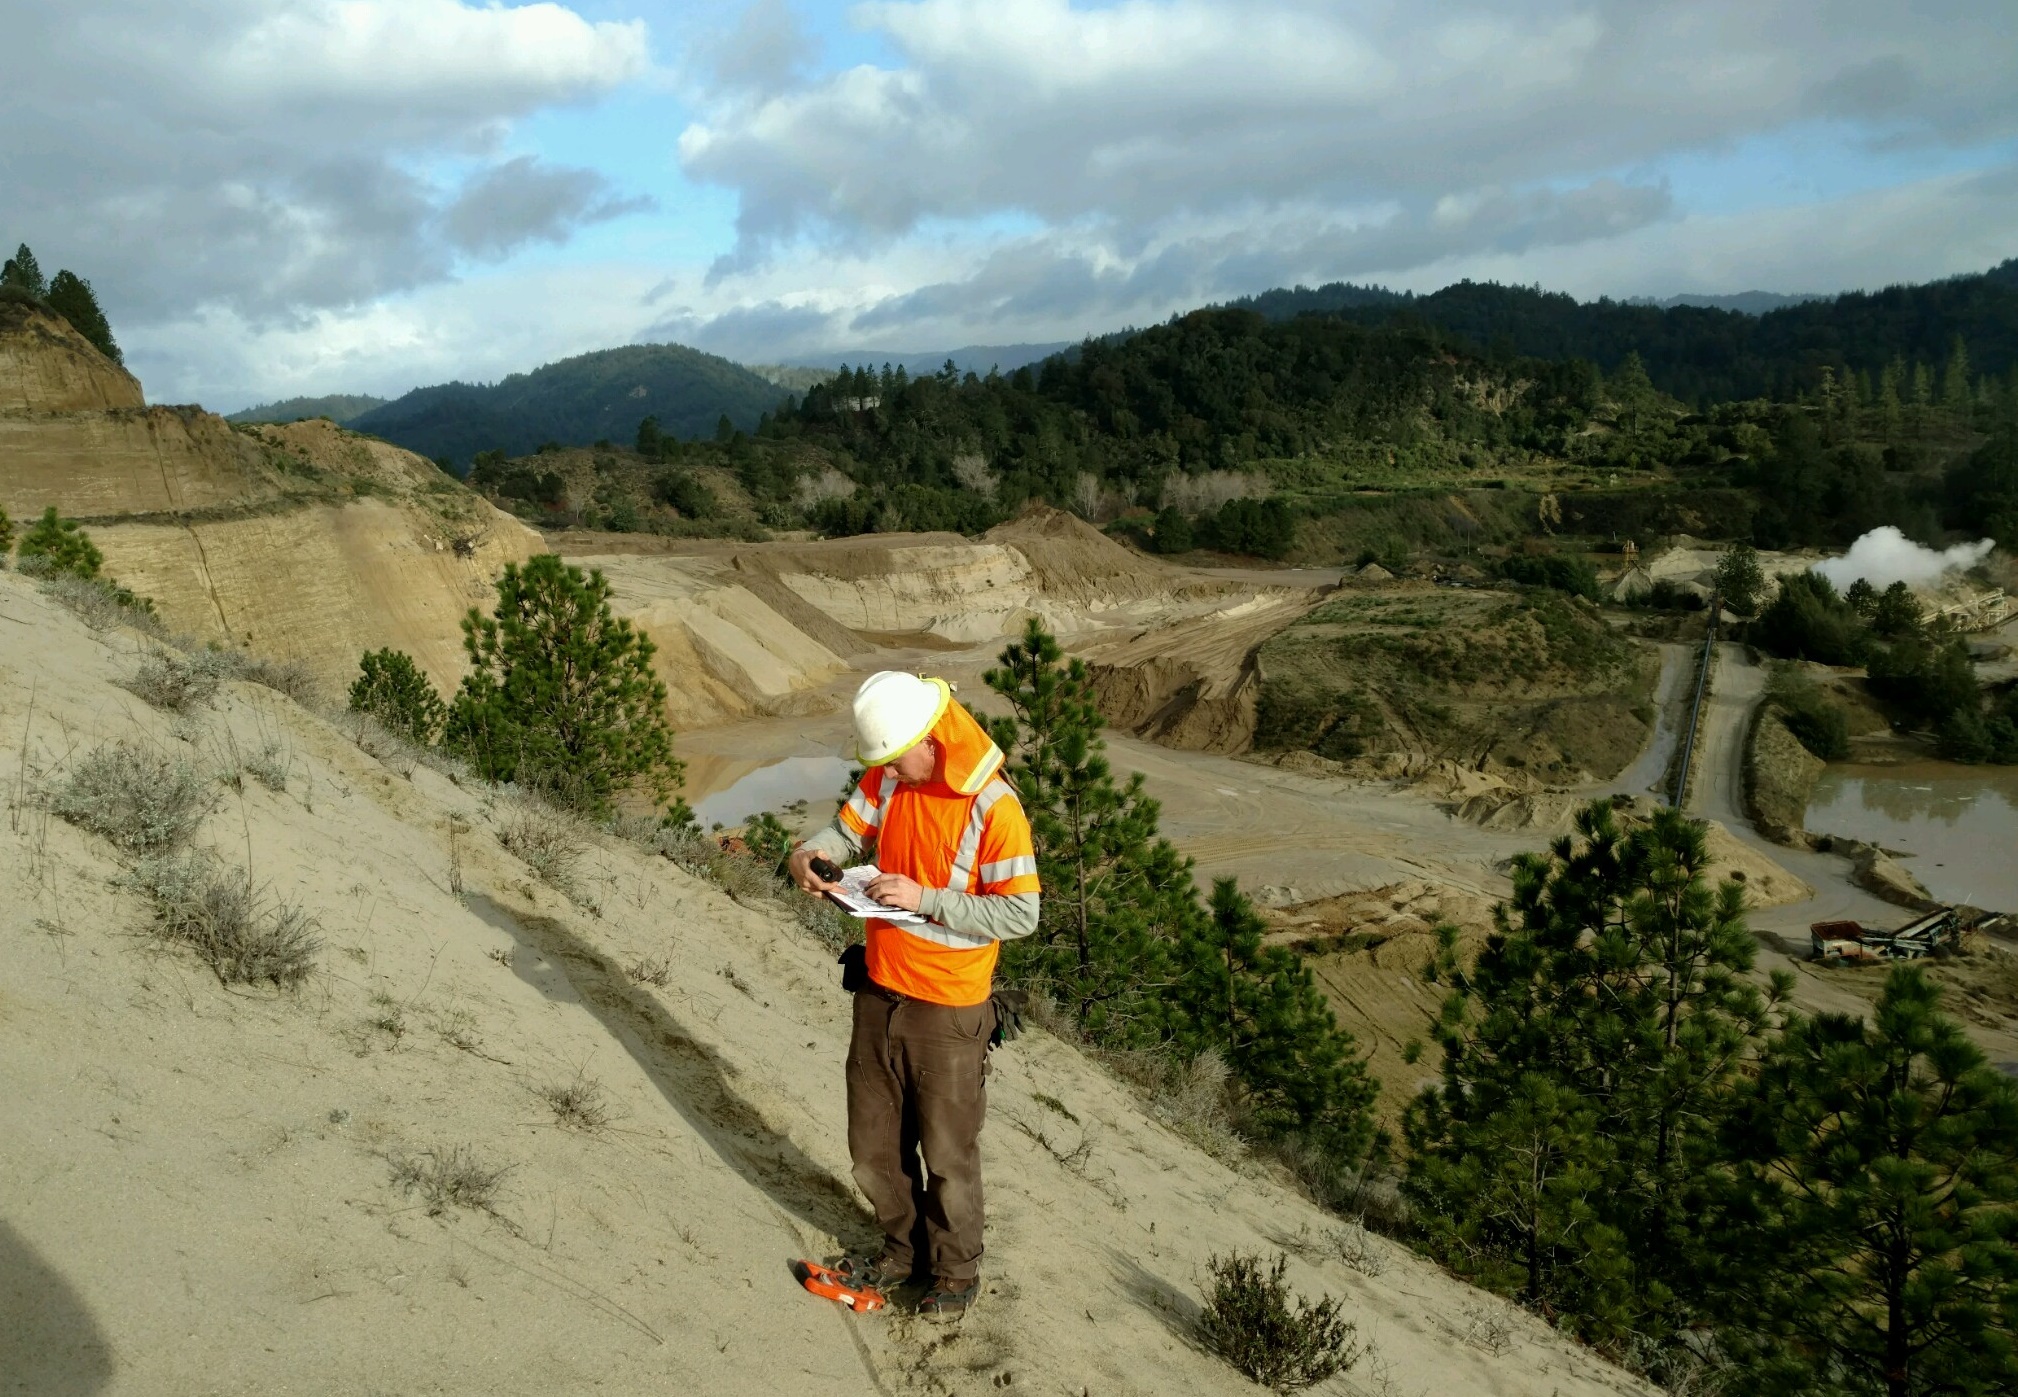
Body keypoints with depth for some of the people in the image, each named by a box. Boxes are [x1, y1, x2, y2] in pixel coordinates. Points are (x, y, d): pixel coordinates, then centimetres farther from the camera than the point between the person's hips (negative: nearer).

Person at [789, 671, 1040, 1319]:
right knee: (873, 1145, 20)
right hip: (879, 993, 6)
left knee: (947, 1155, 12)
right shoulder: (889, 777, -4)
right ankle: (904, 1248, 44)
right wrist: (809, 853, -13)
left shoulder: (995, 808, -23)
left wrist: (925, 897, -26)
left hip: (948, 1010, -6)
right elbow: (849, 828, 9)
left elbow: (1021, 914, -22)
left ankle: (956, 1273, 36)